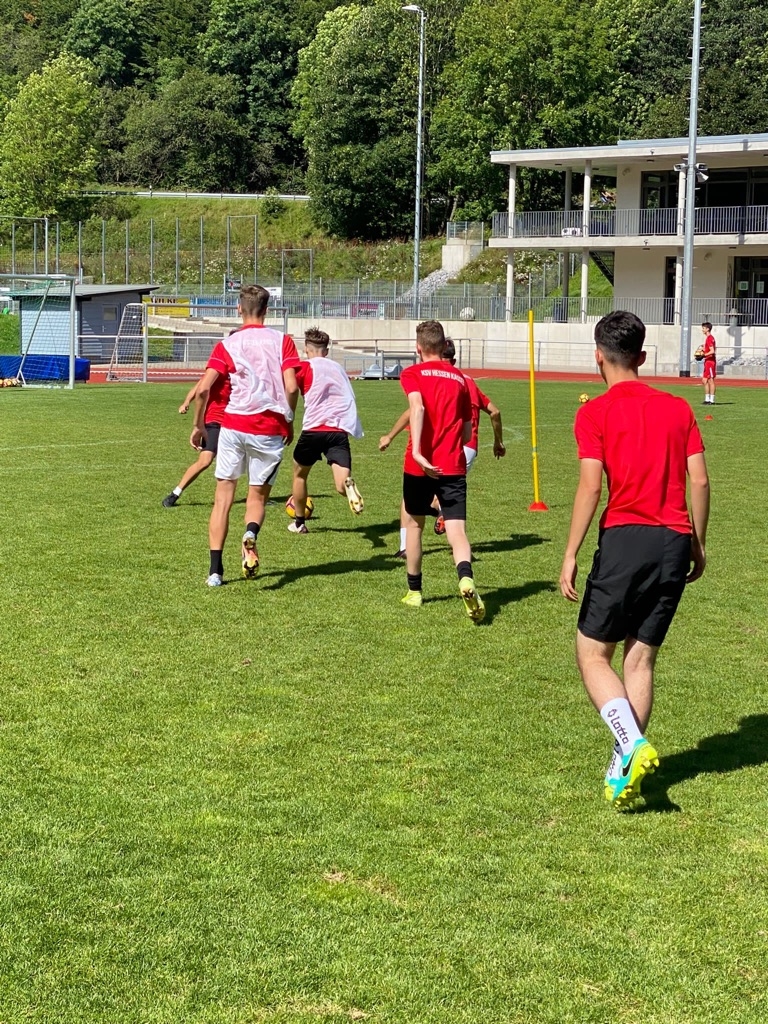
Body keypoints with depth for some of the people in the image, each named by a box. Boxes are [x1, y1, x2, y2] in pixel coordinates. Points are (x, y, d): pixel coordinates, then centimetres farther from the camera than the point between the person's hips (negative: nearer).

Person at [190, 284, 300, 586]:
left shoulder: (227, 344, 3)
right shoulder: (282, 341, 2)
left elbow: (203, 389, -5)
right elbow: (291, 387, -8)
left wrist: (198, 426, 8)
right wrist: (288, 421, 8)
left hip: (233, 425, 0)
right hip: (270, 430, 0)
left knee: (223, 497, 10)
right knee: (258, 496, 14)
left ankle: (215, 569, 4)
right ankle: (251, 532, -20)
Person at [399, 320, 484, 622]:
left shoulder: (412, 374, 1)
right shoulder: (459, 378, 12)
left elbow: (417, 407, -21)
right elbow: (467, 431, 16)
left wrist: (417, 450, -29)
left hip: (421, 464, -1)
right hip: (454, 466, 1)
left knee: (414, 523, 19)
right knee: (456, 530, -6)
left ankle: (414, 591, 29)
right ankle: (466, 579, -35)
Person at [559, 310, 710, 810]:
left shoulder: (595, 412, -2)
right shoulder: (679, 408, 11)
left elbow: (590, 486, -10)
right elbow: (700, 479, 6)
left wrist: (571, 555, -7)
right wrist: (698, 543, 16)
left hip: (626, 538, -5)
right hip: (676, 543, 5)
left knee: (593, 653, 6)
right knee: (641, 657, 12)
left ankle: (632, 743, -14)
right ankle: (627, 766, 9)